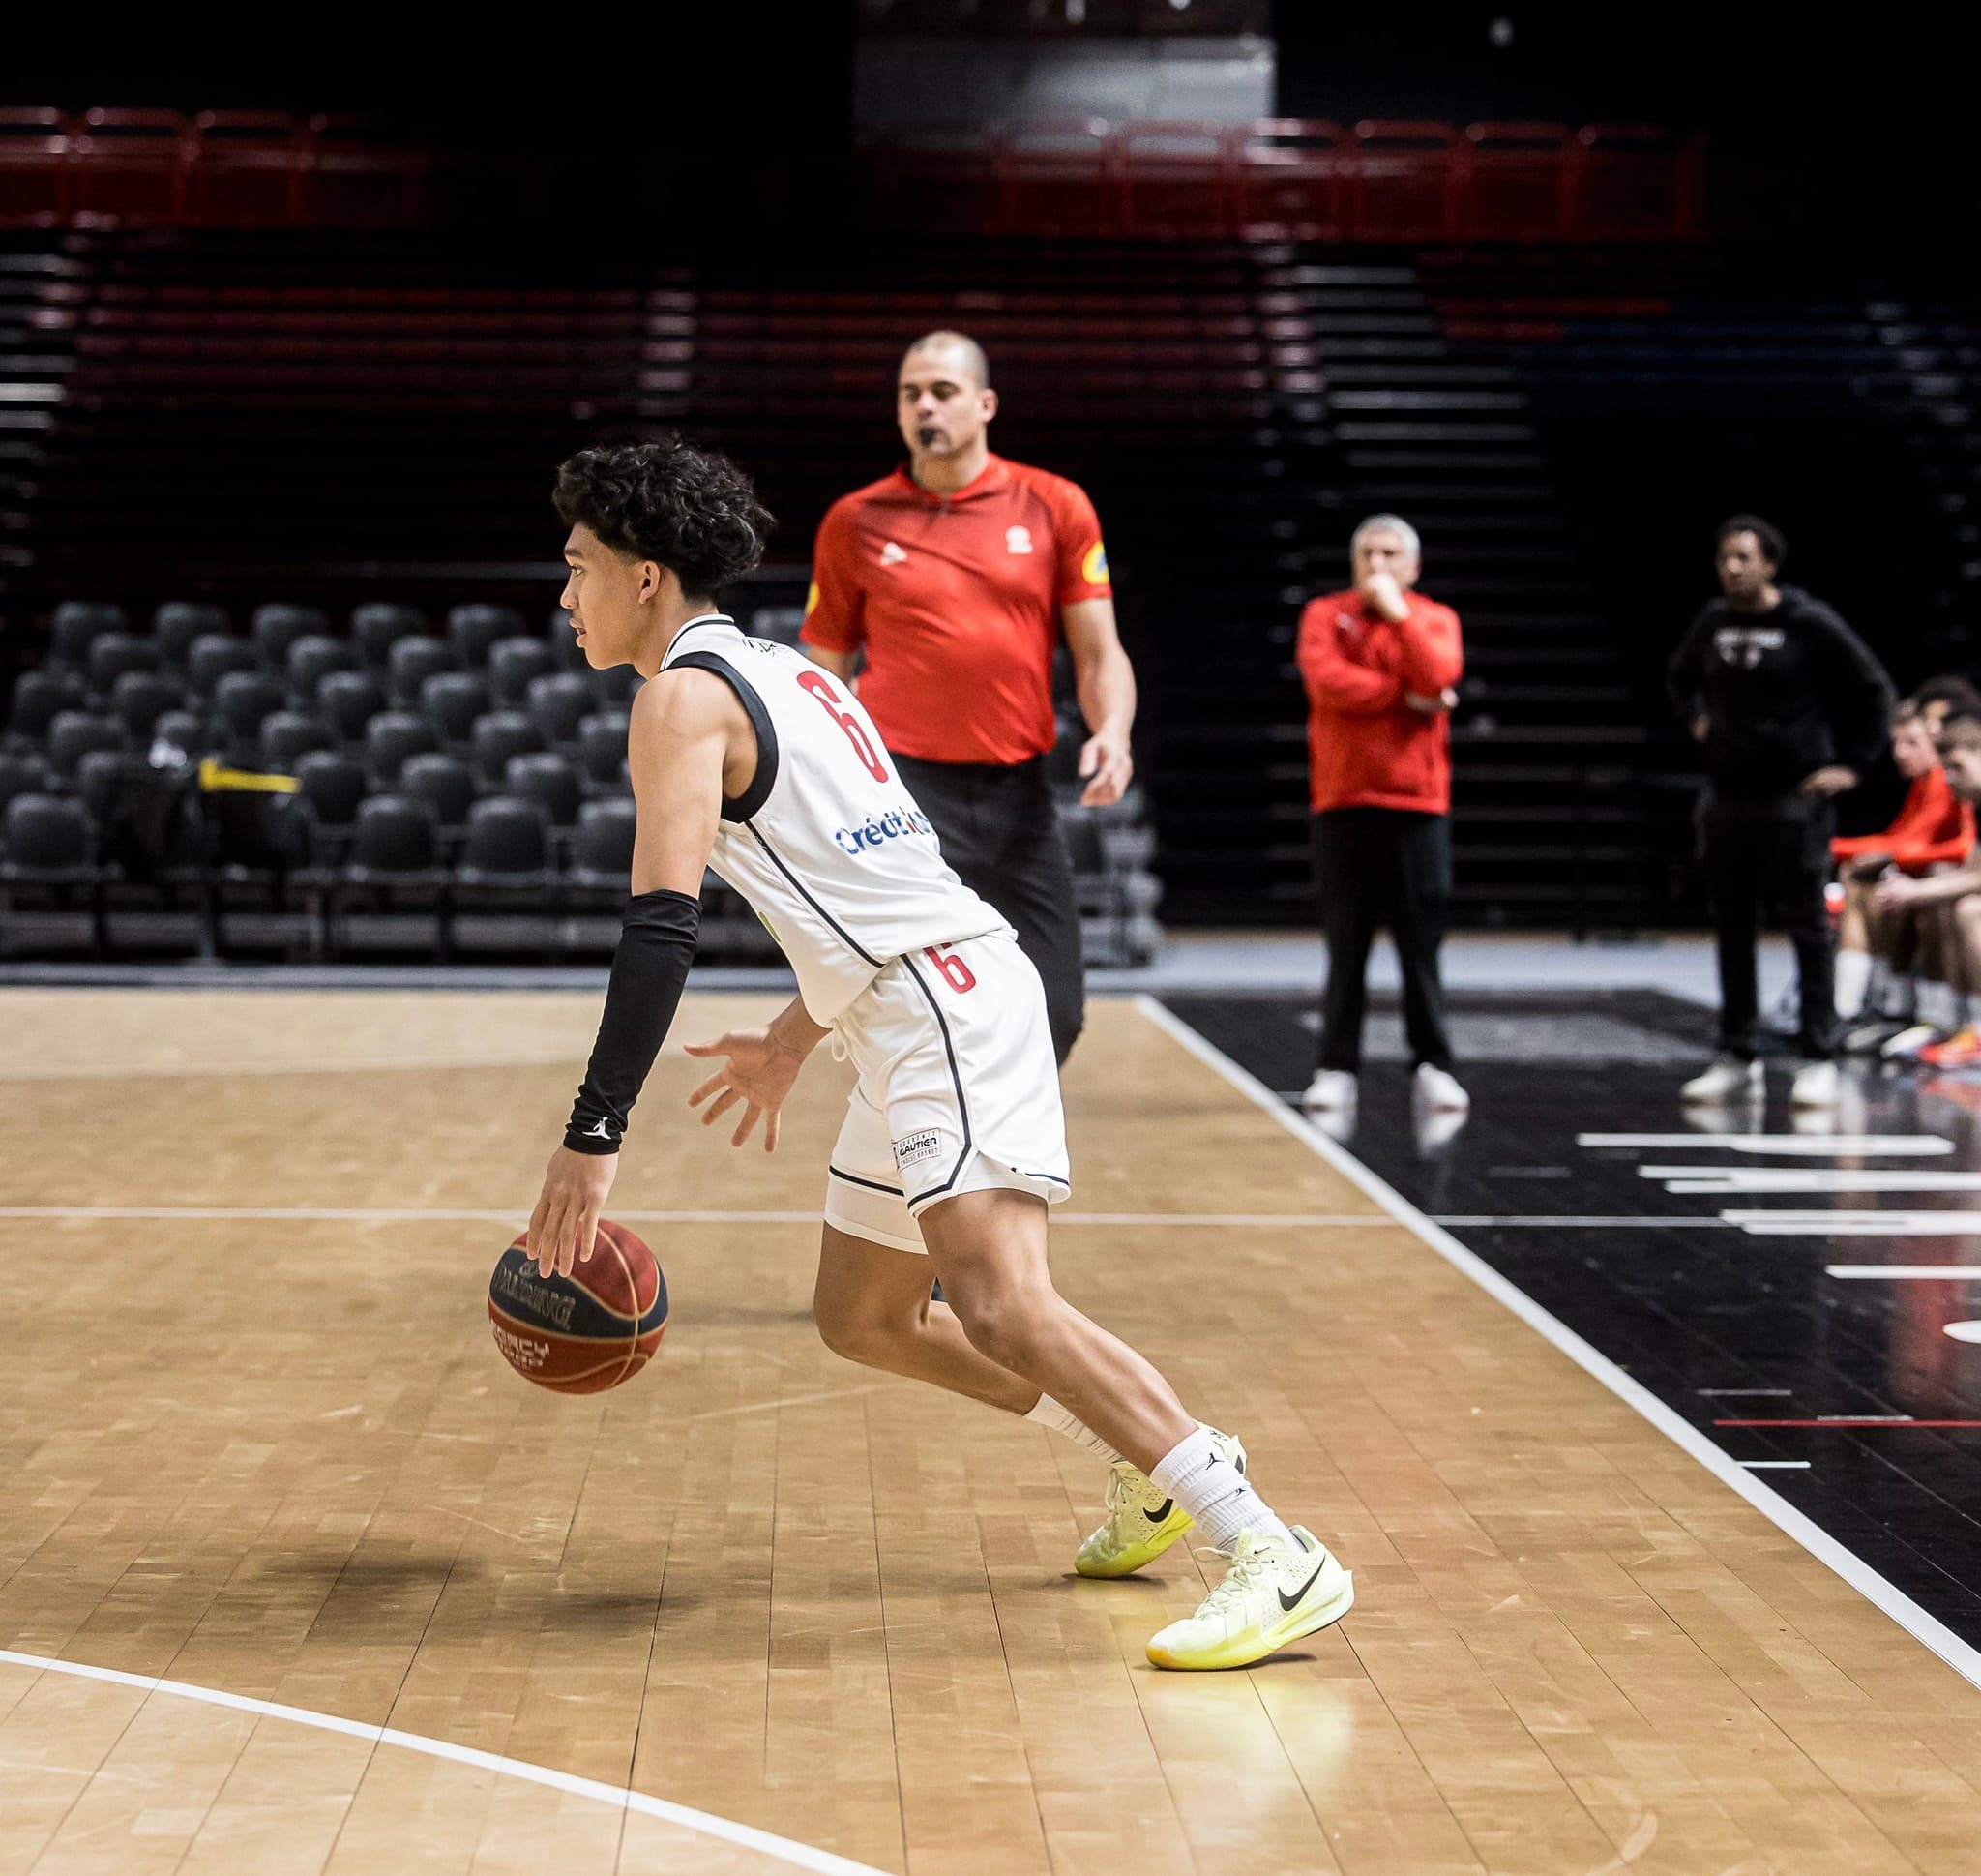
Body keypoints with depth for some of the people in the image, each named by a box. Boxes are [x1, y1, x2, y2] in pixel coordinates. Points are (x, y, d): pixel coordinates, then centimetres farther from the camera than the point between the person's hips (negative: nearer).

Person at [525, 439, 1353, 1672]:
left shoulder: (681, 697, -7)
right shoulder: (781, 671, 23)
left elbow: (662, 929, -18)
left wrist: (594, 1139, -19)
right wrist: (794, 1040, 38)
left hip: (946, 1005, -10)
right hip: (935, 1003, 10)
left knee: (997, 1304, -23)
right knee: (862, 1318, 19)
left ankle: (1273, 1557, -27)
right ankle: (1159, 1473, 24)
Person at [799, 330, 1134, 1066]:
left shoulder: (1056, 507, 4)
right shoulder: (854, 522, 4)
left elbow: (1099, 652, 4)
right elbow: (826, 678, 10)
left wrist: (1112, 730, -16)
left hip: (1020, 790, 2)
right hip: (906, 790, -2)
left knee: (1054, 1017, 3)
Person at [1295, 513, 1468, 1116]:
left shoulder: (1435, 619, 8)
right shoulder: (1325, 615, 7)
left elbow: (1437, 677, -12)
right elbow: (1327, 682, -11)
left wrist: (1396, 611, -10)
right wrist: (1406, 697, -9)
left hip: (1417, 803, 0)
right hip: (1342, 803, 0)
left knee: (1421, 945, 1)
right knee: (1346, 947, 0)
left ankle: (1433, 1067, 8)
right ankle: (1336, 1068, 5)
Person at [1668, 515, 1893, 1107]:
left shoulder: (1810, 623, -8)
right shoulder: (1713, 622, 6)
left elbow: (1873, 690, -2)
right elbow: (1681, 675, 27)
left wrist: (1852, 764, -4)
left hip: (1794, 800, -5)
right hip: (1726, 801, 5)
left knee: (1807, 930, -1)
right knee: (1732, 932, 9)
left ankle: (1818, 1060, 4)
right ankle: (1735, 1058, 16)